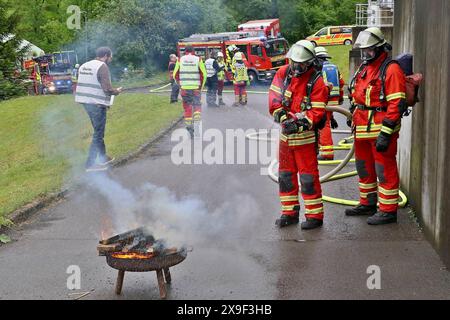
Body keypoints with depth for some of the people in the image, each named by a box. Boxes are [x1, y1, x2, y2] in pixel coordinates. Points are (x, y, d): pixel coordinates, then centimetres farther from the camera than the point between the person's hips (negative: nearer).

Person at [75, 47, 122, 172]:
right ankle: (90, 164, 0)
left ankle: (103, 157, 31)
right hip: (98, 104, -9)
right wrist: (117, 91, -1)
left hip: (86, 102, 9)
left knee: (98, 131, 21)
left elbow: (82, 85, 15)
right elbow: (107, 88, -21)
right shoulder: (102, 66, -13)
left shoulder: (84, 66, 12)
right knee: (98, 134, -1)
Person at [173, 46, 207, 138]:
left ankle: (189, 127, 15)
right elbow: (204, 74, -1)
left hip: (184, 88, 1)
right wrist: (201, 86, 11)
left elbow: (175, 75, 6)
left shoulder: (180, 60, 4)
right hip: (196, 88, -1)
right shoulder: (198, 59, 0)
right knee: (197, 106, 4)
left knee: (187, 107, 11)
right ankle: (197, 126, -16)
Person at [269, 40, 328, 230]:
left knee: (308, 176, -3)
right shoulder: (283, 73, 1)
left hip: (305, 136, -6)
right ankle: (289, 212, 24)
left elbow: (317, 113, -17)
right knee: (285, 175, 13)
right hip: (285, 134, 6)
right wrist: (283, 117, -16)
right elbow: (274, 98, -2)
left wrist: (299, 124, -27)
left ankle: (315, 215, 6)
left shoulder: (316, 82, -13)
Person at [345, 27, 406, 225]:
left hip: (381, 130, -9)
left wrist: (385, 134, -24)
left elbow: (396, 104, -19)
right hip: (362, 130, 9)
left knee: (385, 170, -2)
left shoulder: (391, 70, -13)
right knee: (364, 168, 19)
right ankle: (368, 204, 33)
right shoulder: (364, 69, 15)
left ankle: (388, 211, 6)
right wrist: (354, 123, 23)